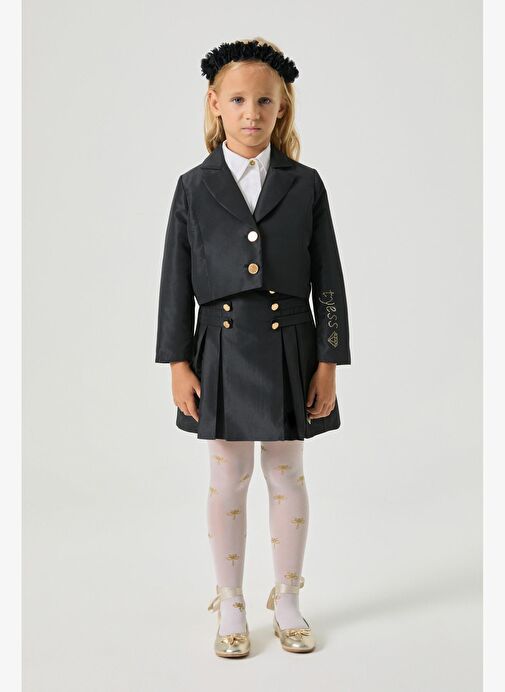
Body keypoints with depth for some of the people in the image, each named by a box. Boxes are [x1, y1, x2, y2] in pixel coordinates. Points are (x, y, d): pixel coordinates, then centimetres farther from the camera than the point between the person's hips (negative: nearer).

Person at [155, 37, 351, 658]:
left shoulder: (305, 186, 2)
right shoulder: (194, 187, 1)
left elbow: (328, 280, 2)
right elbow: (176, 280, 2)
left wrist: (328, 362, -2)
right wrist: (177, 363, -3)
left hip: (290, 349, 1)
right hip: (223, 350, 0)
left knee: (287, 476, 11)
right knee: (227, 480, 10)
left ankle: (287, 600, 29)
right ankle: (230, 606, 27)